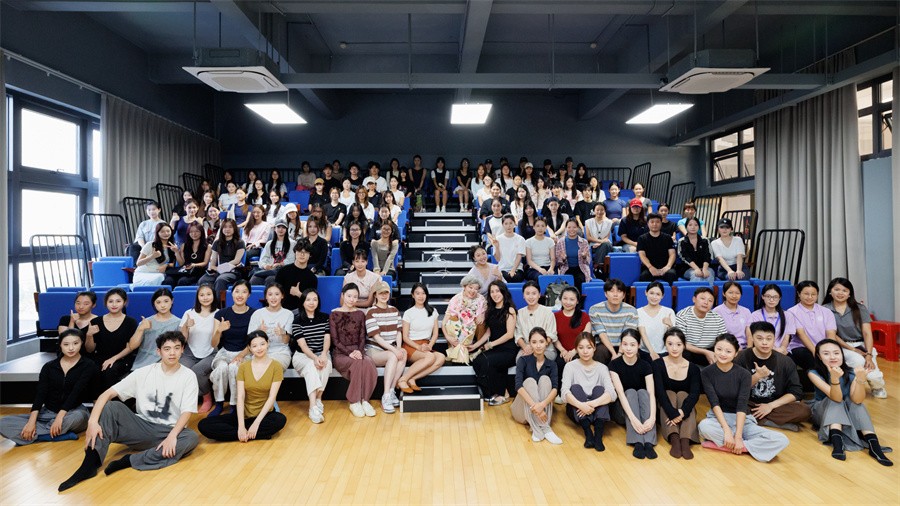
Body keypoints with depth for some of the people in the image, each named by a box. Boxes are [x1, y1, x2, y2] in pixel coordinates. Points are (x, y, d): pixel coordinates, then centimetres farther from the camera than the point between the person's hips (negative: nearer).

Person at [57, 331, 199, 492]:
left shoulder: (188, 376, -5)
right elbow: (107, 394, -7)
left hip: (169, 432, -2)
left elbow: (186, 412, -12)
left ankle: (129, 461, -29)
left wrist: (172, 436, -28)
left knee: (192, 438, -34)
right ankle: (90, 464, -26)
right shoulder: (143, 373, -1)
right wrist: (93, 421, -23)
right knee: (111, 406, -20)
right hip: (141, 428, 2)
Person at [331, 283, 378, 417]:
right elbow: (334, 340, -3)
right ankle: (354, 402, -23)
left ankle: (364, 400, -21)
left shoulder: (360, 314, 13)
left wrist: (359, 351, -12)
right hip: (340, 354, -3)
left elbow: (362, 337, 8)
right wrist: (350, 352, -16)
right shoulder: (334, 314, 3)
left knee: (369, 363, -31)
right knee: (359, 363, -34)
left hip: (358, 352, 3)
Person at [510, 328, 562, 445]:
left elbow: (555, 388, -16)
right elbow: (518, 386, -22)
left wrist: (542, 404, -38)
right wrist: (534, 406, -38)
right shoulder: (523, 360, -7)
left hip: (544, 409, 1)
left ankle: (538, 429, -34)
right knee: (529, 381, -26)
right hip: (523, 410, -1)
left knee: (545, 379, -21)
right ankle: (545, 429, -40)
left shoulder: (551, 364, 0)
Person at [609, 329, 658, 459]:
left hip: (641, 409, 2)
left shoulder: (645, 365, -8)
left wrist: (652, 417, -38)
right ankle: (637, 442, -41)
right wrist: (633, 418, -38)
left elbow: (651, 393, -20)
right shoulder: (614, 364, -12)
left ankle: (649, 442, -40)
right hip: (622, 411, -1)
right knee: (631, 392, -29)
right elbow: (620, 393, -24)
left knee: (642, 392, -28)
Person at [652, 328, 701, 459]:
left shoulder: (693, 368, -2)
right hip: (664, 411, -1)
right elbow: (660, 392, -20)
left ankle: (685, 441, -43)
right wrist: (673, 414, -37)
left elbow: (695, 394, -17)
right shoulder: (657, 365, -7)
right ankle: (674, 439, -46)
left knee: (682, 394, -26)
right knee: (669, 394, -28)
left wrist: (682, 412, -36)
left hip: (685, 414, 1)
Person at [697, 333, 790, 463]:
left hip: (742, 420, 2)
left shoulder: (744, 374, -6)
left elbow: (742, 405, -15)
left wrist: (738, 437, -24)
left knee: (782, 440, -22)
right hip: (718, 418, -2)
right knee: (703, 426, -38)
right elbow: (714, 402, -15)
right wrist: (727, 430, -28)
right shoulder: (706, 373, -6)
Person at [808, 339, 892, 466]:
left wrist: (861, 379, -47)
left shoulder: (851, 373, -15)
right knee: (834, 401, -30)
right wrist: (835, 378, -52)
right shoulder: (814, 373, -21)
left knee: (854, 401, -27)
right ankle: (837, 442, -46)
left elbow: (857, 400, -31)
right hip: (823, 412, -2)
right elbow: (836, 398, -34)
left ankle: (873, 445, -38)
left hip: (847, 412, 2)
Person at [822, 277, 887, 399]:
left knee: (872, 376, -22)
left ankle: (877, 386, 17)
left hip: (861, 346, 2)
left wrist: (869, 355, -16)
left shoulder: (860, 309, 5)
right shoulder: (824, 310, -2)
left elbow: (867, 333, -3)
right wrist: (852, 349, -13)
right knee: (858, 361, -35)